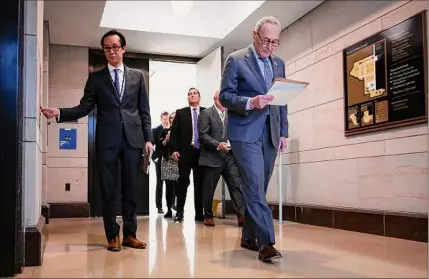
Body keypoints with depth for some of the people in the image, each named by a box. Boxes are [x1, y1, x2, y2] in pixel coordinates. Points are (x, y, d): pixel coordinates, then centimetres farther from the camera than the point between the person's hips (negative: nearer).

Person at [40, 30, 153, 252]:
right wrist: (59, 112, -13)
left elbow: (144, 110, 9)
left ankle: (129, 234, 13)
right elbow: (84, 108, 3)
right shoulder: (96, 77, 10)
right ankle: (112, 236, 11)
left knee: (130, 189, 4)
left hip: (133, 139, 1)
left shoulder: (137, 76, 12)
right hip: (107, 140, 0)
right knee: (108, 190, 2)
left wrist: (148, 138, 1)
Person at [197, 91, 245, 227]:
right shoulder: (206, 113, -2)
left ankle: (242, 215, -8)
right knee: (209, 188, 5)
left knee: (236, 185, -6)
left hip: (229, 157, 4)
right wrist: (218, 144, -20)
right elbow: (203, 135, -10)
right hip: (212, 157, -4)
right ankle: (208, 216, 19)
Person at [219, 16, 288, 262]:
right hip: (245, 132, -5)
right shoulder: (236, 60, -1)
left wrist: (284, 132, 10)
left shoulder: (279, 64, 16)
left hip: (270, 134, 6)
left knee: (258, 188, 9)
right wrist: (250, 102, -24)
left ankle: (249, 236, 21)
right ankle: (266, 242, -10)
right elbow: (225, 96, -7)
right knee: (255, 187, -12)